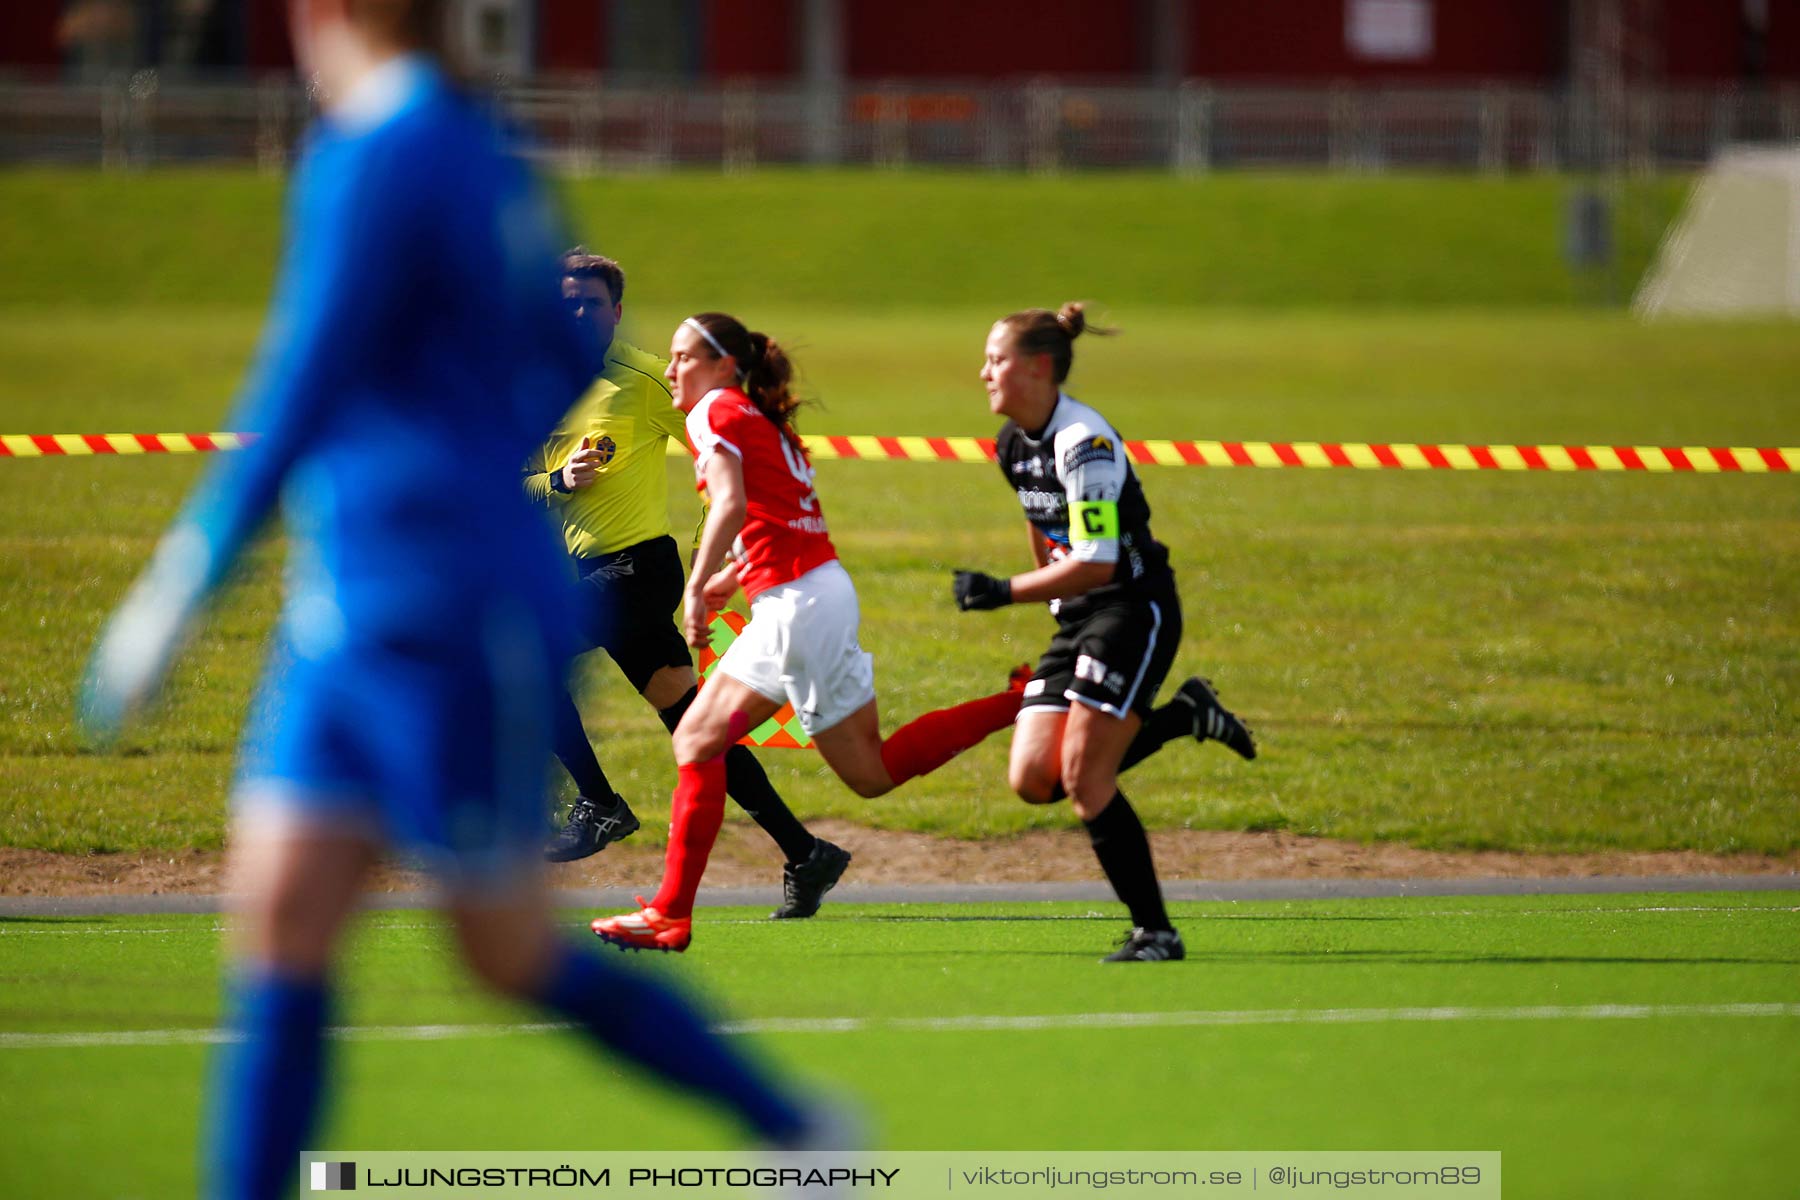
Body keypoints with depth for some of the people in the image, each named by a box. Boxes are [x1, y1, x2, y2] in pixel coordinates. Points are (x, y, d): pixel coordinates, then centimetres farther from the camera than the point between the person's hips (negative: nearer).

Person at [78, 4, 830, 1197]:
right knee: (280, 919, 0)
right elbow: (572, 352, 23)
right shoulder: (479, 148, 11)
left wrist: (178, 591, -21)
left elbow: (300, 395, -22)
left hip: (449, 621, -9)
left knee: (515, 956, 2)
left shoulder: (375, 160, -17)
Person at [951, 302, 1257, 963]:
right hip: (1077, 615, 9)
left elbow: (1098, 563, -25)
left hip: (1134, 608, -9)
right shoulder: (1012, 445, 8)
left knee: (1084, 778, -16)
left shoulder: (1083, 443, -20)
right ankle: (1183, 716, 15)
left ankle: (1155, 931, -7)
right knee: (1032, 779, -3)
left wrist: (1006, 592, -26)